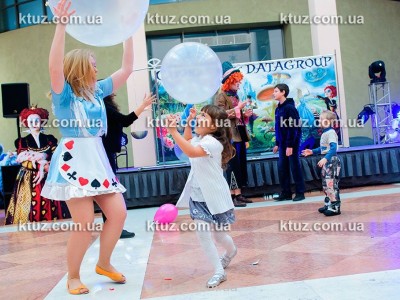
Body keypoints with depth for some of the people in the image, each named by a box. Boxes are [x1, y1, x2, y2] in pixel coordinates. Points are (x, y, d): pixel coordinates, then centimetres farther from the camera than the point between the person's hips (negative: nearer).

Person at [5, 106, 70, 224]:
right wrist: (43, 162, -12)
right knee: (31, 207, -6)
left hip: (49, 179, 1)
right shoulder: (22, 141, 6)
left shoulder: (50, 139, 9)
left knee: (50, 208, -3)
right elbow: (24, 162, -6)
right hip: (29, 180, -1)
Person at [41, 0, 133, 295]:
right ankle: (73, 277, 14)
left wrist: (129, 32, 12)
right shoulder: (65, 94, -4)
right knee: (85, 223, -8)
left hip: (98, 160, 7)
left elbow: (126, 69, 14)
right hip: (73, 161, -7)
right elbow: (55, 67, -24)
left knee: (118, 213, 2)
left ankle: (104, 263, 23)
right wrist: (61, 24, -30)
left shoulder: (98, 92, 13)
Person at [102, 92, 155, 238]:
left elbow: (123, 122, 18)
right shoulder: (104, 107, -14)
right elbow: (126, 120, -22)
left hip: (106, 152, 10)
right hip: (105, 153, -10)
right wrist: (143, 105, -20)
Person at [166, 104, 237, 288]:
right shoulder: (200, 139, 5)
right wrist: (188, 122, 16)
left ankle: (231, 250, 44)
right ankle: (219, 271, 10)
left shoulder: (213, 142, -23)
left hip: (214, 196, -7)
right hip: (198, 195, 7)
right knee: (202, 233, -3)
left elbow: (191, 151, -40)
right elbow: (187, 141, 29)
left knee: (218, 234, 10)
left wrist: (173, 131, -44)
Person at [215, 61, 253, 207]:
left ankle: (238, 194, 15)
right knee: (233, 165, -8)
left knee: (241, 165, 9)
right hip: (230, 136, -9)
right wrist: (238, 108, -20)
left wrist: (245, 115, 5)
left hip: (240, 134, 9)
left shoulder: (235, 96, 19)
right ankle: (233, 196, -3)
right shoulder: (221, 96, -6)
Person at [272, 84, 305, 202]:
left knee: (294, 167, -1)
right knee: (282, 168, 7)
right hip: (282, 143, 8)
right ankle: (286, 193, 15)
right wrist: (277, 144, 15)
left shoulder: (289, 107, -14)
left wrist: (290, 145, -20)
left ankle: (300, 193, 9)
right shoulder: (278, 108, 11)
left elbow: (293, 128, -18)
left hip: (292, 142, -8)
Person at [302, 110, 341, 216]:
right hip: (327, 162, 10)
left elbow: (333, 148, -27)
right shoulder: (325, 133, 13)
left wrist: (325, 158, -37)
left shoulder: (331, 132, -16)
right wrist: (312, 151, 25)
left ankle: (335, 207, -4)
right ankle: (328, 204, 26)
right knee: (325, 184, 15)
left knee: (331, 184, -9)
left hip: (332, 161, -10)